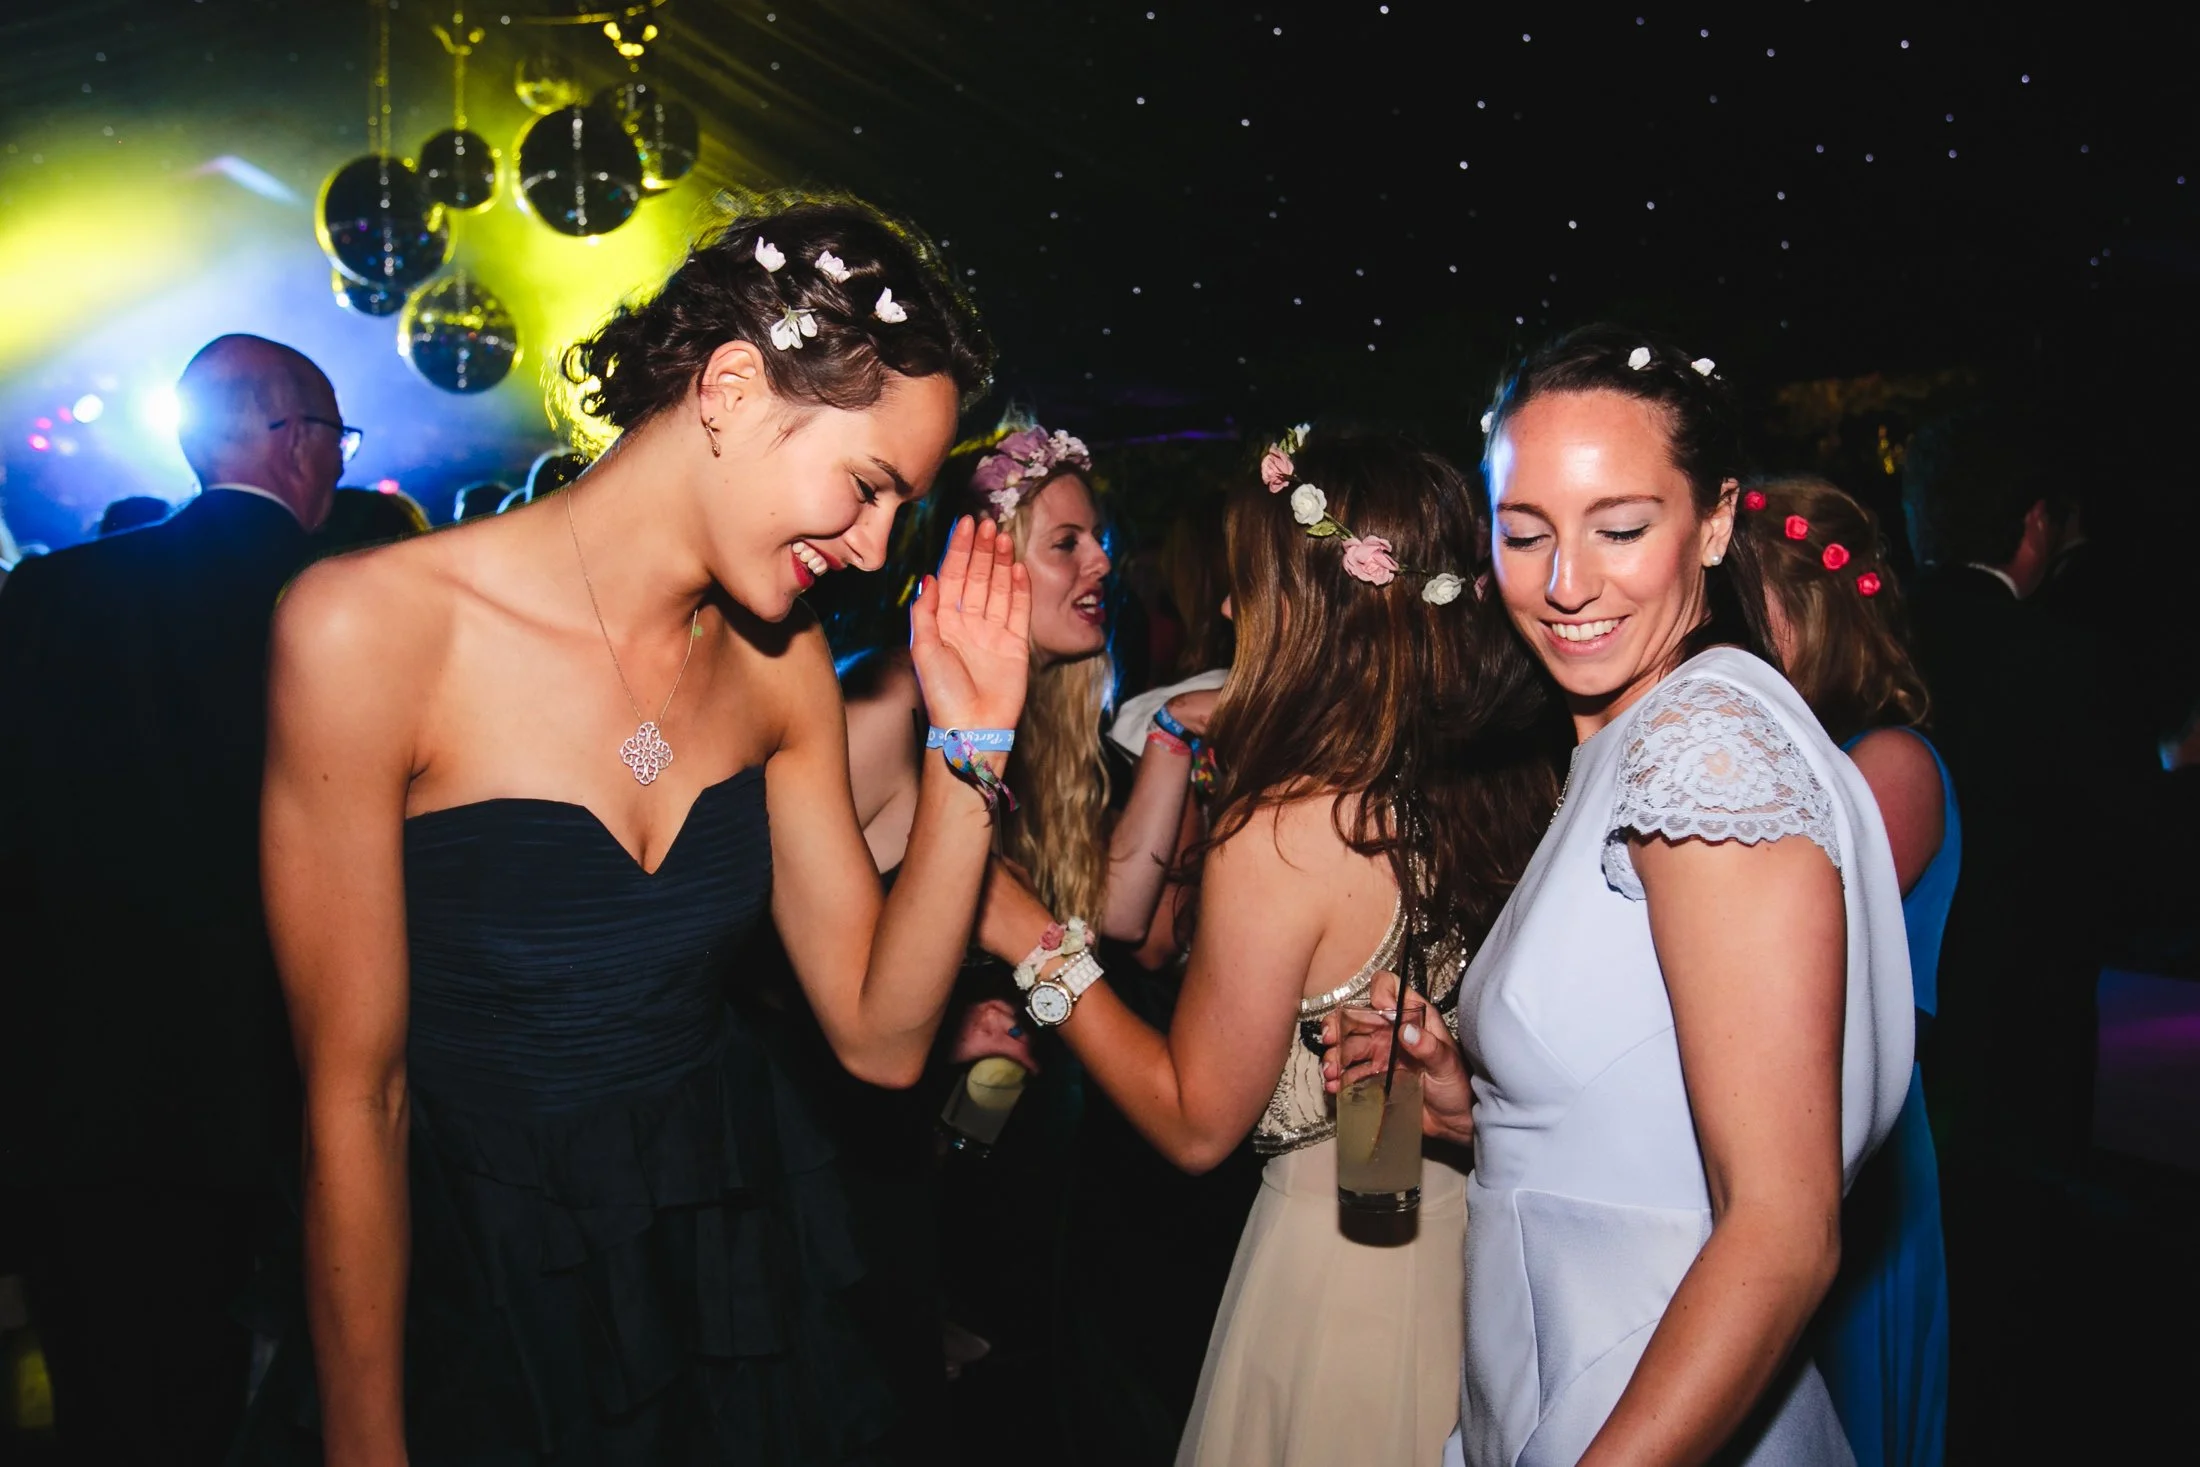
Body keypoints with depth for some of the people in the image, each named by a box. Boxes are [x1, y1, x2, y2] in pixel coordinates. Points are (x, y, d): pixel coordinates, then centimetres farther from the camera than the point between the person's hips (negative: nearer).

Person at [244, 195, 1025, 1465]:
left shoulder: (781, 661, -5)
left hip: (742, 1265, 5)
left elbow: (881, 1037, -7)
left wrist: (972, 745, -15)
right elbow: (354, 1099, -15)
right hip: (487, 1294, -4)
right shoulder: (370, 628, -20)